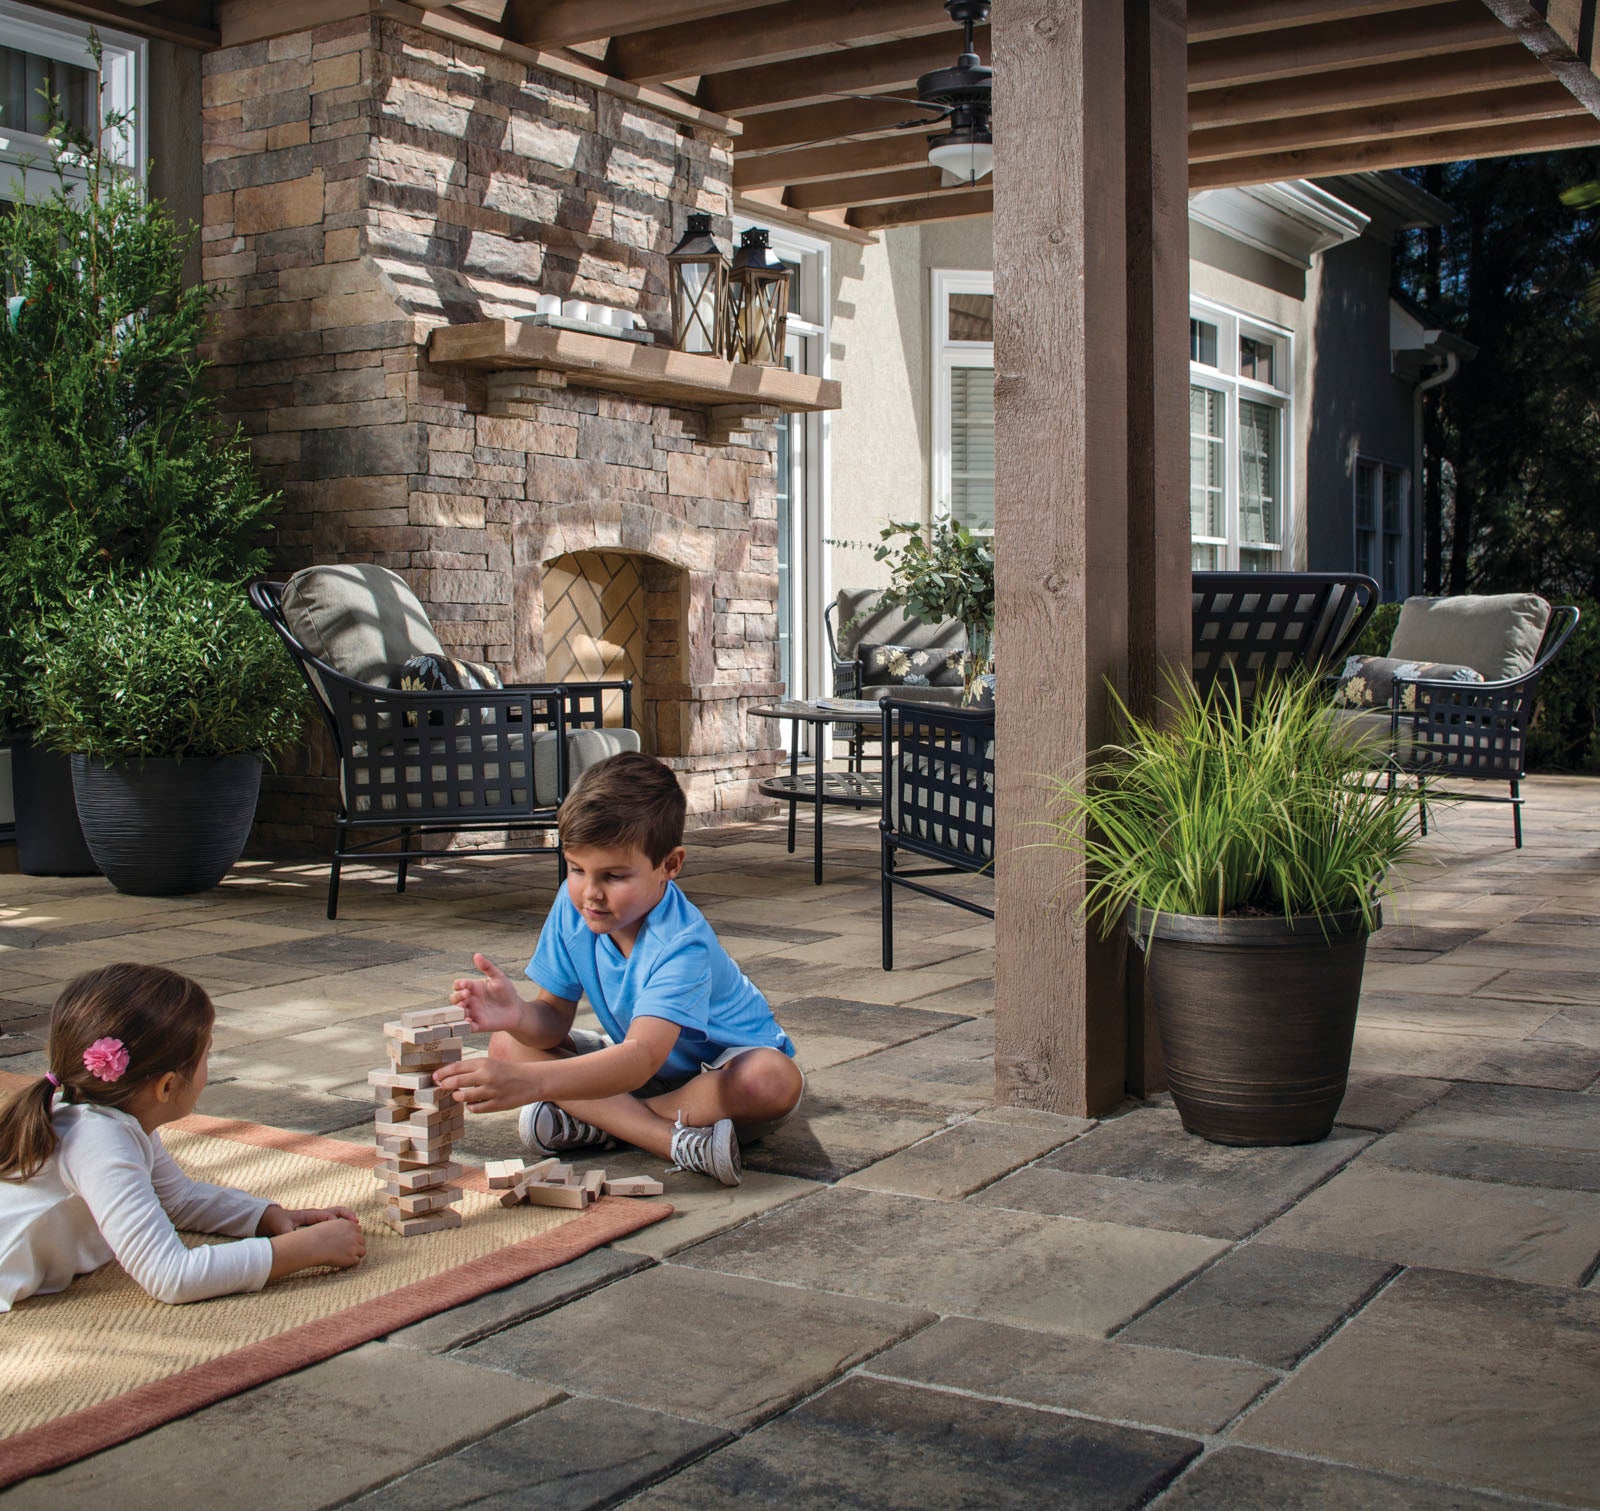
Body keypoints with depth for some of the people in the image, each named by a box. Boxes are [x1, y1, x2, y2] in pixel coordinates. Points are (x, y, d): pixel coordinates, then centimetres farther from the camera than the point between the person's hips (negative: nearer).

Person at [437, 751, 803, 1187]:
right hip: (633, 1066, 6)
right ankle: (681, 1142, -27)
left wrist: (528, 1082, -63)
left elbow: (643, 1057, -48)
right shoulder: (572, 907, -15)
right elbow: (553, 1019, -11)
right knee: (507, 1045, -15)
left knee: (777, 1080, -39)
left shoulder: (680, 944, -35)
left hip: (723, 1065, -6)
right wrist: (518, 1015, -38)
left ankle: (595, 1123, -27)